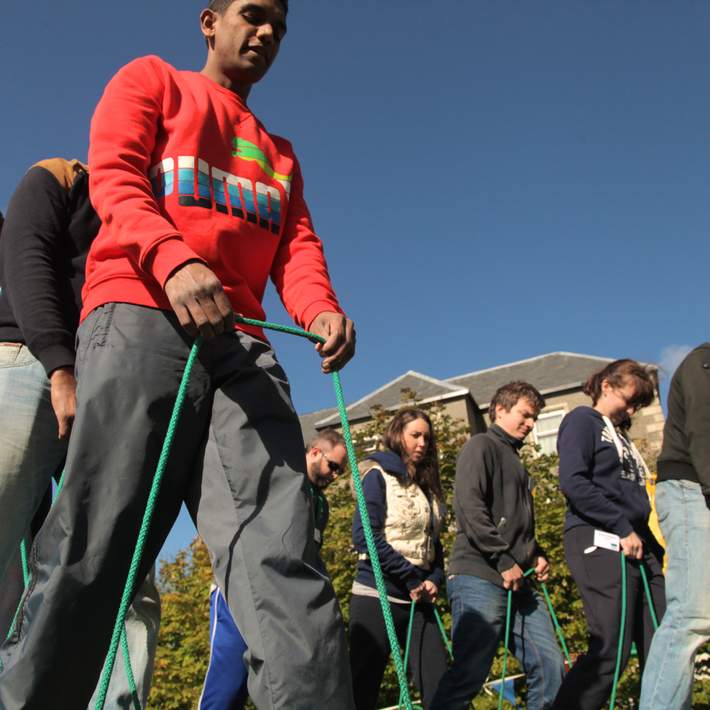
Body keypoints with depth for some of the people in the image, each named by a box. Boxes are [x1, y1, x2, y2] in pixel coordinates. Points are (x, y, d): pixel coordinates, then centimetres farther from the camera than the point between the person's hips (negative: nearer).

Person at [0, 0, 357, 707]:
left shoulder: (281, 156, 33)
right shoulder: (150, 81, 20)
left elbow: (297, 246, 17)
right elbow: (115, 178, 2)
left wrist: (320, 309, -8)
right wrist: (173, 259, -20)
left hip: (240, 337, 4)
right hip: (140, 313, -4)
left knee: (281, 546, -12)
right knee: (96, 542, -12)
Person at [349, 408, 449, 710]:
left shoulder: (427, 485, 17)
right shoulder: (379, 475, -4)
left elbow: (433, 541, 17)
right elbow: (364, 536, -15)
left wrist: (435, 579, -2)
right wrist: (412, 578, -13)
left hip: (419, 601, 7)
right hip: (377, 597, -6)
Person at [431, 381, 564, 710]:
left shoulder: (517, 463, 26)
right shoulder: (482, 446, -1)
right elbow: (470, 506, -15)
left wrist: (536, 555, 12)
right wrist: (504, 561, -16)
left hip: (518, 583, 9)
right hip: (479, 576, -9)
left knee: (550, 667, 5)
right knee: (469, 674, -11)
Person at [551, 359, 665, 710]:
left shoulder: (620, 436, 26)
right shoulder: (582, 420, 1)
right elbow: (573, 482, -14)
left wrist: (652, 543, 9)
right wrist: (623, 528, -16)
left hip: (638, 546, 9)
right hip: (599, 542, -9)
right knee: (611, 650, -13)